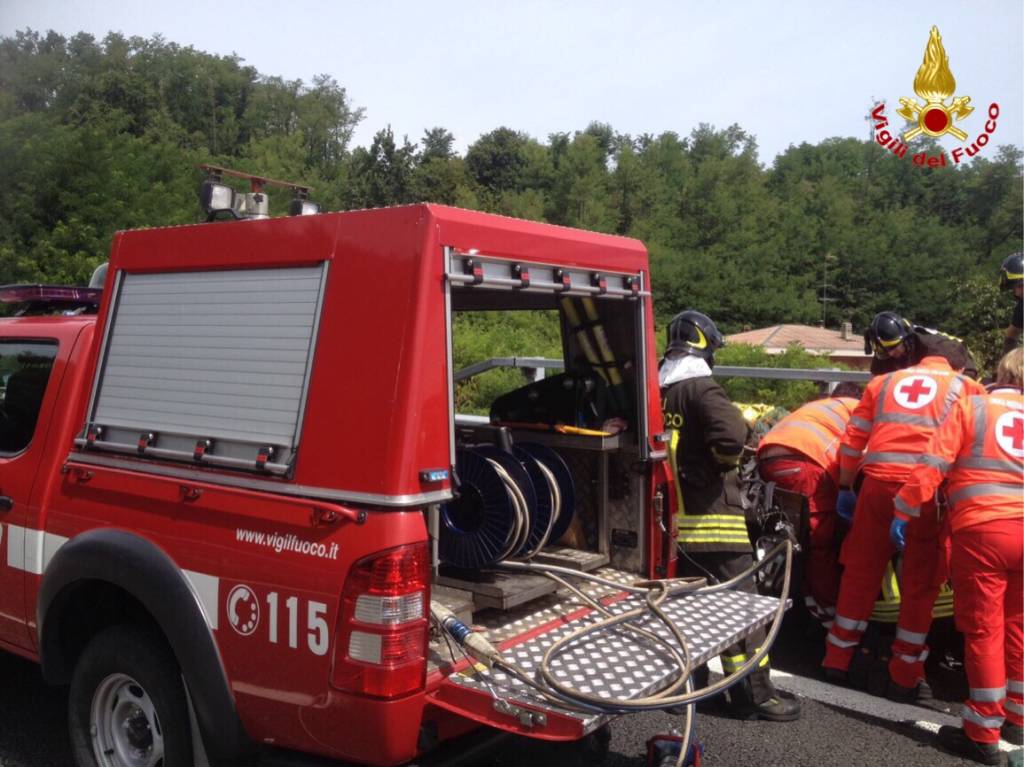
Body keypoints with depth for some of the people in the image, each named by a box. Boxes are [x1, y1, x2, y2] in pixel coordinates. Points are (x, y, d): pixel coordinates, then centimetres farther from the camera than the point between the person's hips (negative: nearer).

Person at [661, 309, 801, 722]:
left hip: (672, 515, 8)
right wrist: (725, 460, -10)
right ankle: (754, 693, 7)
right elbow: (732, 432, -29)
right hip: (711, 517, -8)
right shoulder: (701, 388, -14)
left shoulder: (659, 392, 9)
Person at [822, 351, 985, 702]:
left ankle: (837, 659, 24)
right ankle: (905, 677, 18)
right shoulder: (968, 387, 16)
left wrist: (845, 488, 24)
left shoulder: (883, 381, 22)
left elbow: (852, 440, 18)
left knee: (861, 571, 15)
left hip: (880, 482, 2)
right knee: (922, 582, 10)